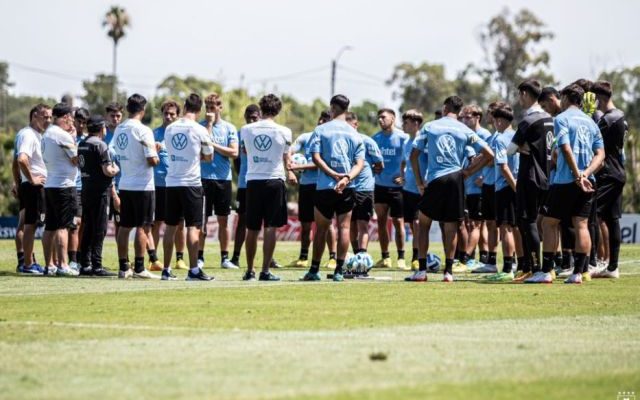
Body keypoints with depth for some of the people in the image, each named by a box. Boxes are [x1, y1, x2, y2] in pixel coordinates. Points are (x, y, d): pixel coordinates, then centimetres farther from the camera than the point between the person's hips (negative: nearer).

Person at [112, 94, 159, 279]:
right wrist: (155, 155, 5)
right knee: (142, 227, -3)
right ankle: (139, 268, -6)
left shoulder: (118, 130, 7)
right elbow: (152, 160, -19)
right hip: (142, 186, -7)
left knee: (124, 227, 10)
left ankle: (123, 267, 12)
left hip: (124, 185, 7)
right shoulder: (142, 130, -14)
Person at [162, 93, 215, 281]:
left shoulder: (170, 129, 5)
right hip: (191, 183, -4)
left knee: (171, 226, 10)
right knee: (193, 227, -3)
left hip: (171, 183, 4)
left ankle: (166, 269, 12)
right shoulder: (200, 130, -8)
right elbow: (208, 157, 3)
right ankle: (193, 270, -7)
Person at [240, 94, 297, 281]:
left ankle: (249, 271, 16)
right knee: (271, 227, -2)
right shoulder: (283, 132, -4)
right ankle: (265, 271, -7)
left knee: (252, 229, 10)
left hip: (253, 181, 2)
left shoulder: (246, 130, 1)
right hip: (274, 181, -2)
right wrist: (289, 172, 34)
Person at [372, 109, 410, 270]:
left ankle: (401, 258, 4)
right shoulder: (375, 138, 9)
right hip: (380, 185, 5)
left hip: (396, 186, -5)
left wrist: (404, 176, -18)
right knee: (381, 221, 6)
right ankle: (385, 258, 13)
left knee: (398, 221, -2)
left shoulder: (402, 138, -5)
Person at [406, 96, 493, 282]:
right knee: (451, 226, 7)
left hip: (435, 179, -1)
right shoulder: (465, 131, 6)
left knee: (424, 223, 11)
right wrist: (469, 171, 8)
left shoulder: (429, 127, 6)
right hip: (455, 178, 1)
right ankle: (448, 271, 4)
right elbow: (489, 155, 2)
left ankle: (421, 270, 5)